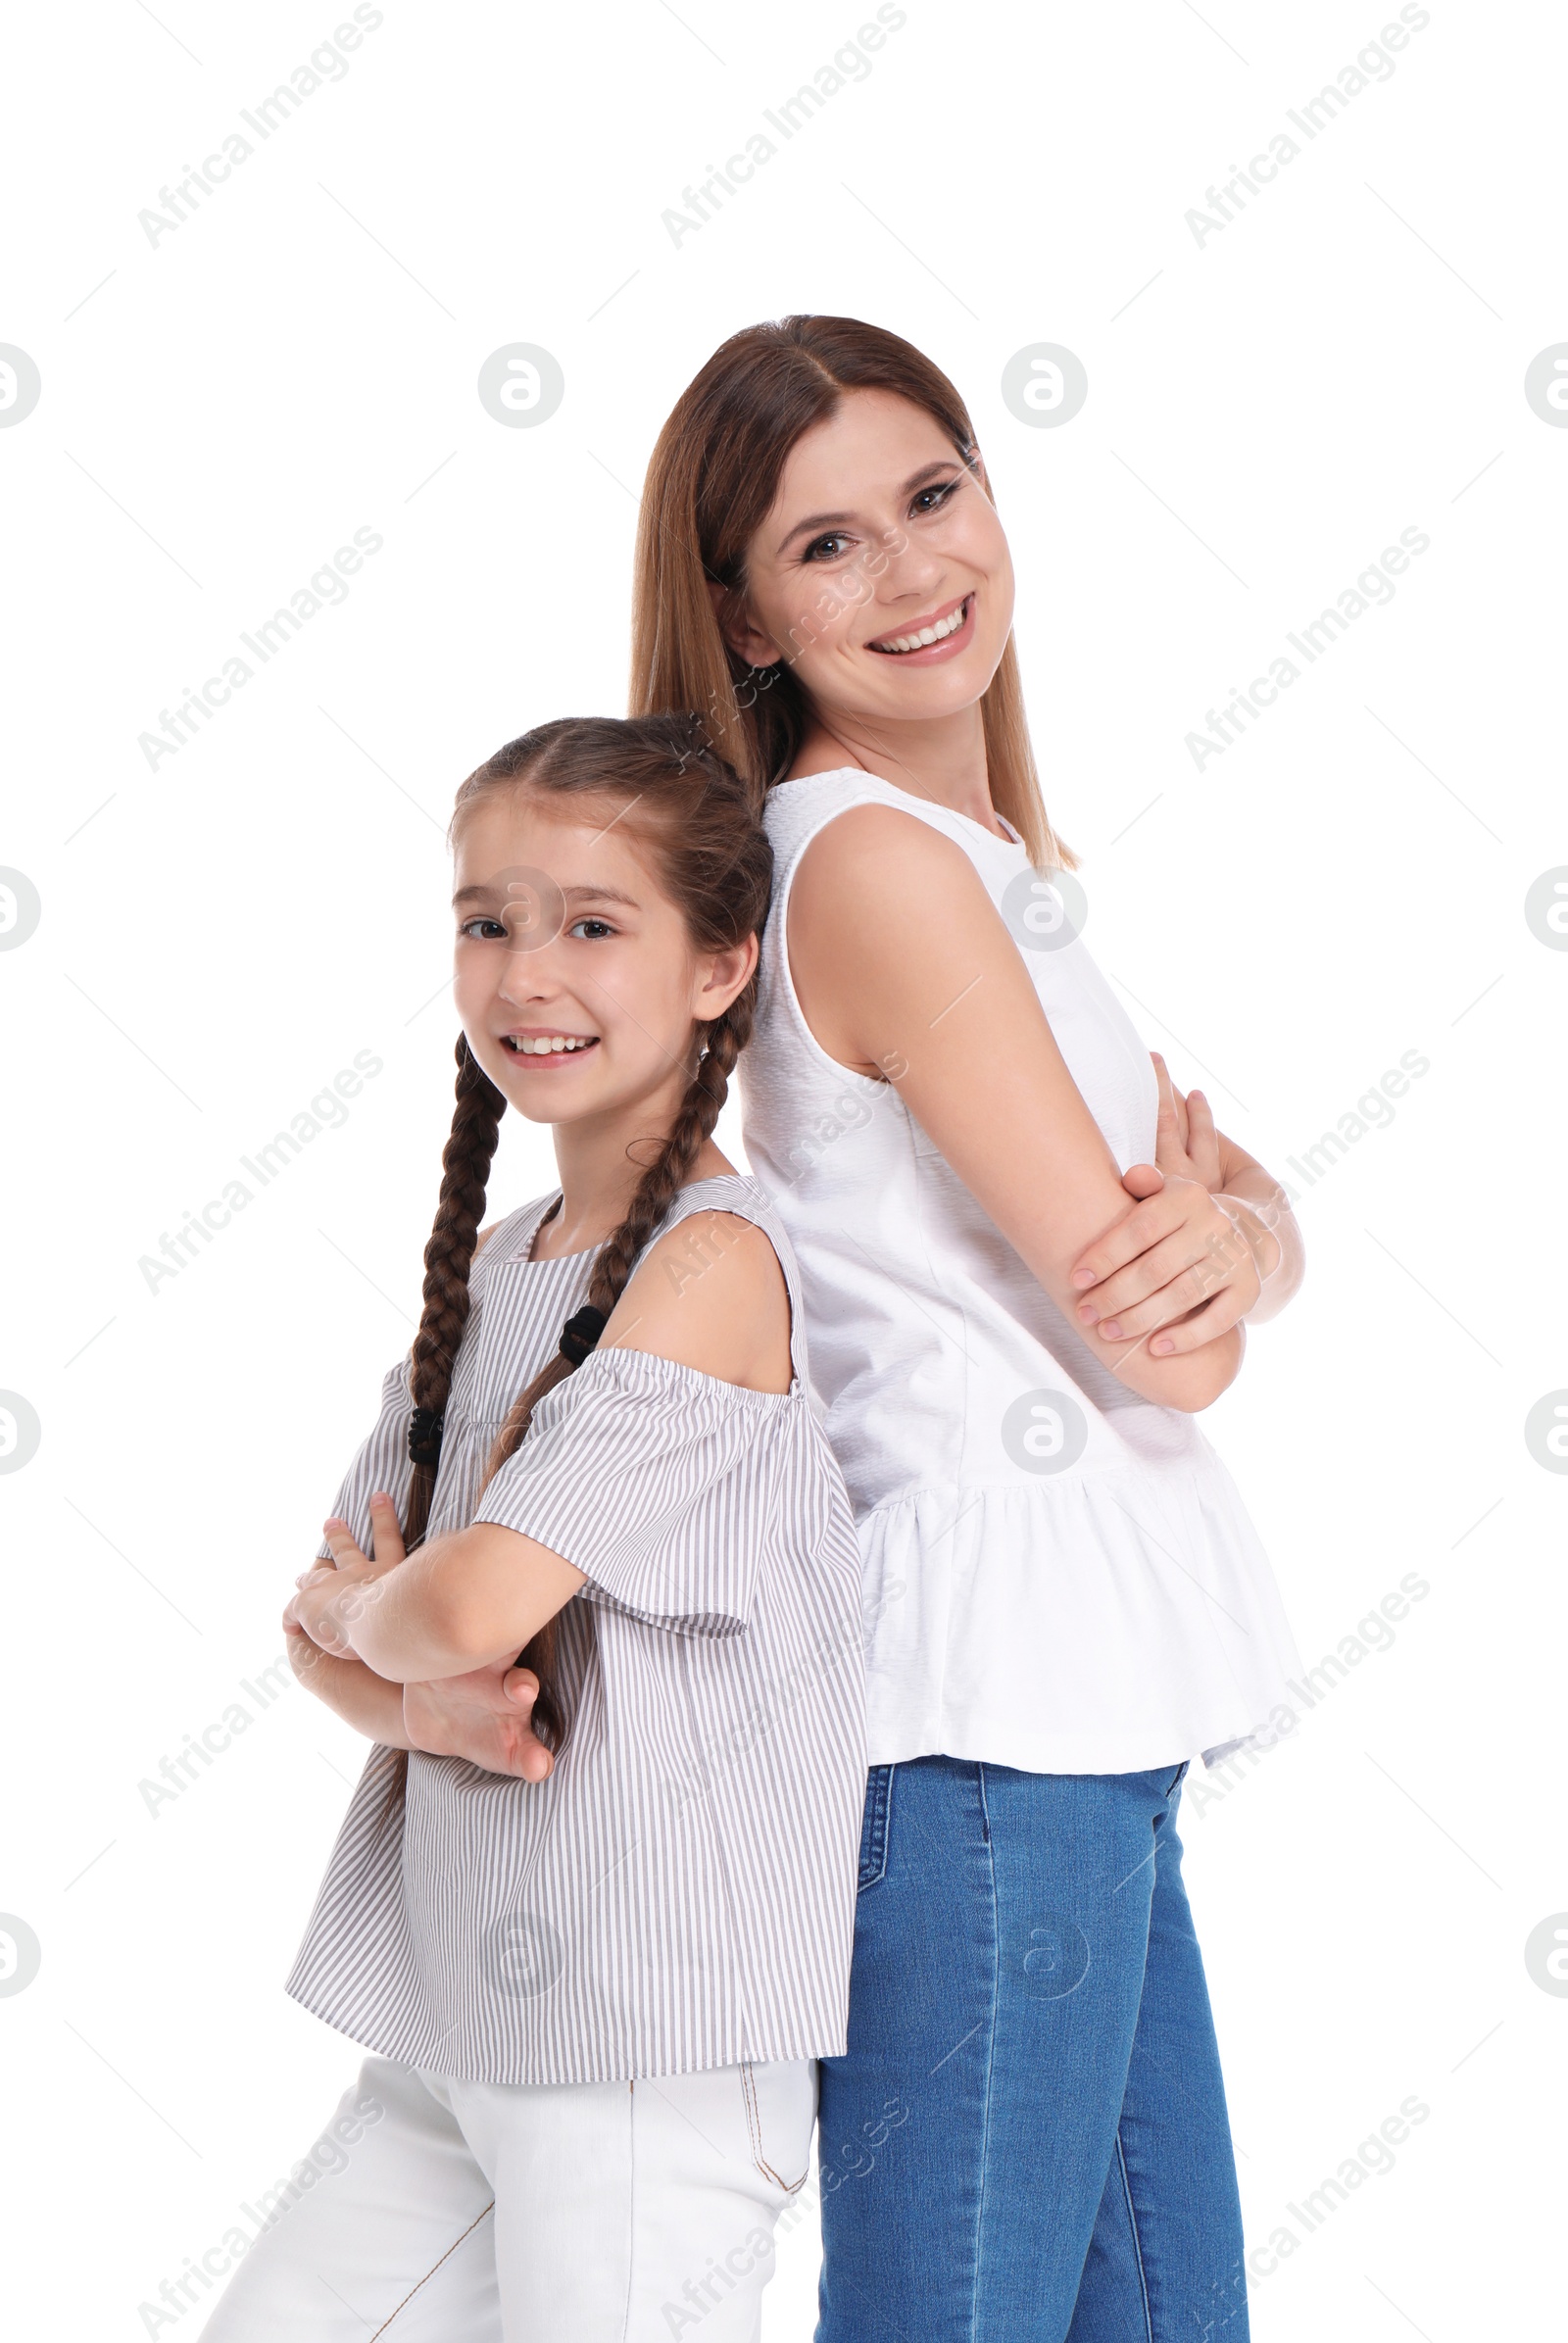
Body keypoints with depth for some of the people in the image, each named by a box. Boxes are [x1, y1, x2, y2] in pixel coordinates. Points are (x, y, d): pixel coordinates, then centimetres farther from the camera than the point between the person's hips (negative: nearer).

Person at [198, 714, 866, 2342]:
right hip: (451, 2025, 8)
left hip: (652, 2044, -8)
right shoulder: (493, 1263, 10)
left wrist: (365, 1611, -3)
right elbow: (329, 1622, 10)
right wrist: (419, 1702, -11)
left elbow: (476, 1600, -25)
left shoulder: (711, 1258, -16)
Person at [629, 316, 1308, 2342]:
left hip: (1087, 1712, 10)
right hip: (994, 1713, -9)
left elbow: (1254, 1210, 11)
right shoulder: (875, 862, -15)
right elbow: (1174, 1357, -16)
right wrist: (1190, 1226, 6)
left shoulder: (1008, 857, 15)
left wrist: (1232, 1232, -12)